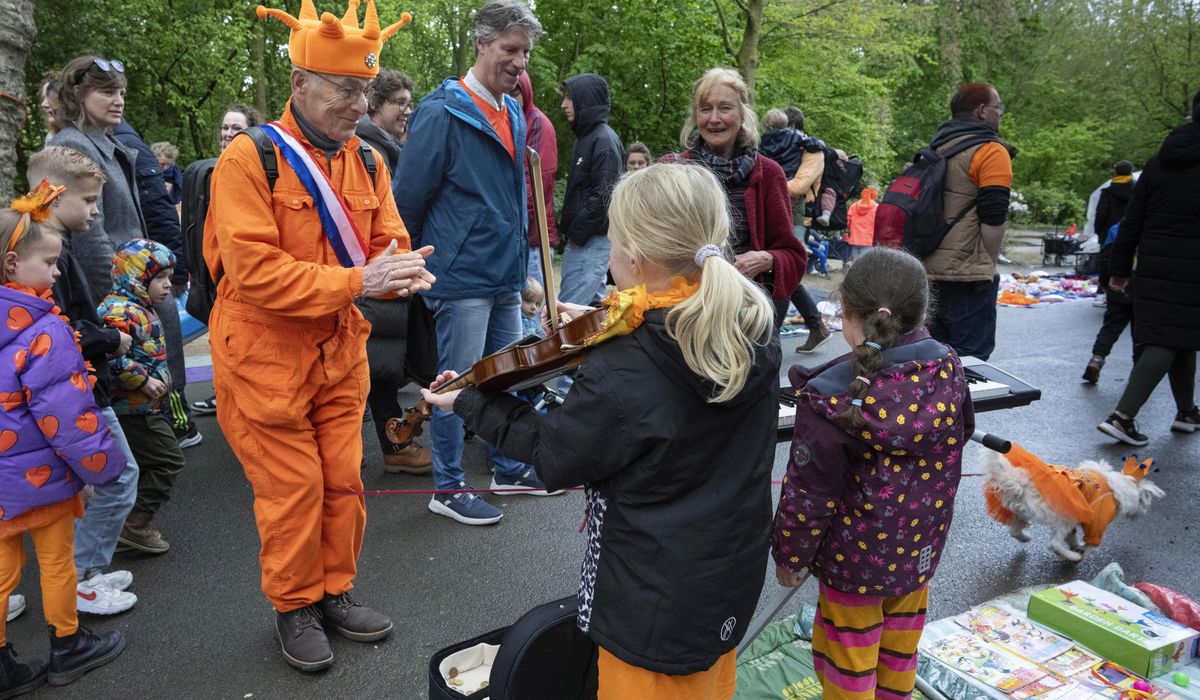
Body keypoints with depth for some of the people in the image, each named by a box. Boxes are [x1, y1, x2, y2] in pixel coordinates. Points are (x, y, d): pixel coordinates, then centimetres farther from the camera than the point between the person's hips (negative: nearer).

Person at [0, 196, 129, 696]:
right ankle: (67, 648, 30)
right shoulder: (44, 332, -24)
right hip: (40, 476, -7)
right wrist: (101, 464, -13)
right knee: (57, 563, 12)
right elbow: (66, 413, -24)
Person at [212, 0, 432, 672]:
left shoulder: (367, 163, 6)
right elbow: (252, 269, -22)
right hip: (267, 357, -5)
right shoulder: (249, 159, -14)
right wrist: (356, 281, -27)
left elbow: (390, 244, 6)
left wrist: (402, 273, -19)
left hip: (341, 354, 6)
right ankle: (294, 608, 27)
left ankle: (336, 591, 34)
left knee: (343, 480, 13)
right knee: (293, 490, 5)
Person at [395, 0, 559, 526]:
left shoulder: (514, 114, 11)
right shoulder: (443, 114, -14)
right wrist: (422, 263, 0)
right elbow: (408, 199, -10)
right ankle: (447, 489, 16)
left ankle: (508, 469, 32)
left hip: (505, 276, 8)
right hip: (463, 278, -8)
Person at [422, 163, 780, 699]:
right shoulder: (757, 327, -12)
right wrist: (605, 329, 5)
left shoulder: (617, 378, -33)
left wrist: (471, 404, -3)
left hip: (658, 604, -6)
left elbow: (552, 458, -15)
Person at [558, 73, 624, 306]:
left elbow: (604, 196, -19)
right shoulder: (585, 137, 17)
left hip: (592, 240, -10)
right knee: (592, 303, 16)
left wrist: (577, 233, -15)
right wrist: (568, 229, 13)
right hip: (582, 239, 10)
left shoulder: (604, 140, -13)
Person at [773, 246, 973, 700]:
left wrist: (789, 554, -6)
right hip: (922, 545, 6)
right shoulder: (948, 368, -11)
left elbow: (809, 493, -21)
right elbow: (960, 434, 9)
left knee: (848, 649, 16)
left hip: (855, 556, -5)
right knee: (900, 641, 26)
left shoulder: (832, 396, -28)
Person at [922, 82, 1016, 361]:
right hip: (966, 276, -8)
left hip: (928, 271, 8)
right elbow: (992, 220, -16)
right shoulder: (991, 151, -9)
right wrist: (989, 266, -4)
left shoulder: (937, 147, 15)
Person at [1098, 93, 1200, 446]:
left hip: (1154, 268, 6)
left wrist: (1120, 268, 13)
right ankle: (1123, 416, -14)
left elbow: (1132, 220, 9)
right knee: (1168, 342, -4)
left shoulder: (1158, 162, 9)